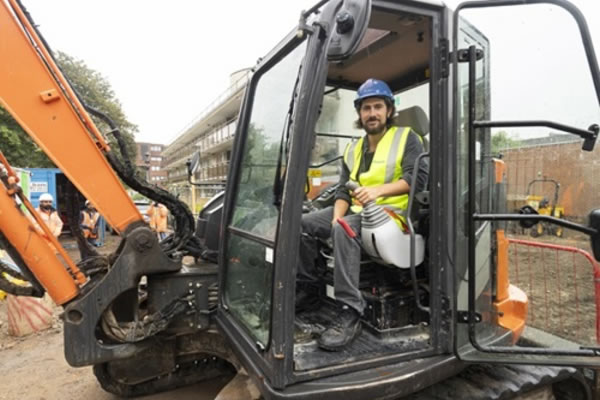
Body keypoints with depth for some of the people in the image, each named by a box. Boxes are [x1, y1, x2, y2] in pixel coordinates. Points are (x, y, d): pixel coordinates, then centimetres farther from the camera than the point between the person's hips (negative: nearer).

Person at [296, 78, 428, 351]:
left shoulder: (407, 138, 2)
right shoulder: (353, 150, 18)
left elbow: (418, 177, -12)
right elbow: (343, 191, 10)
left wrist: (379, 190, -25)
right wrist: (337, 215, -11)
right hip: (357, 211, 7)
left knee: (343, 231, -36)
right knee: (303, 224, -9)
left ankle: (350, 314, -34)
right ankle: (308, 292, 0)